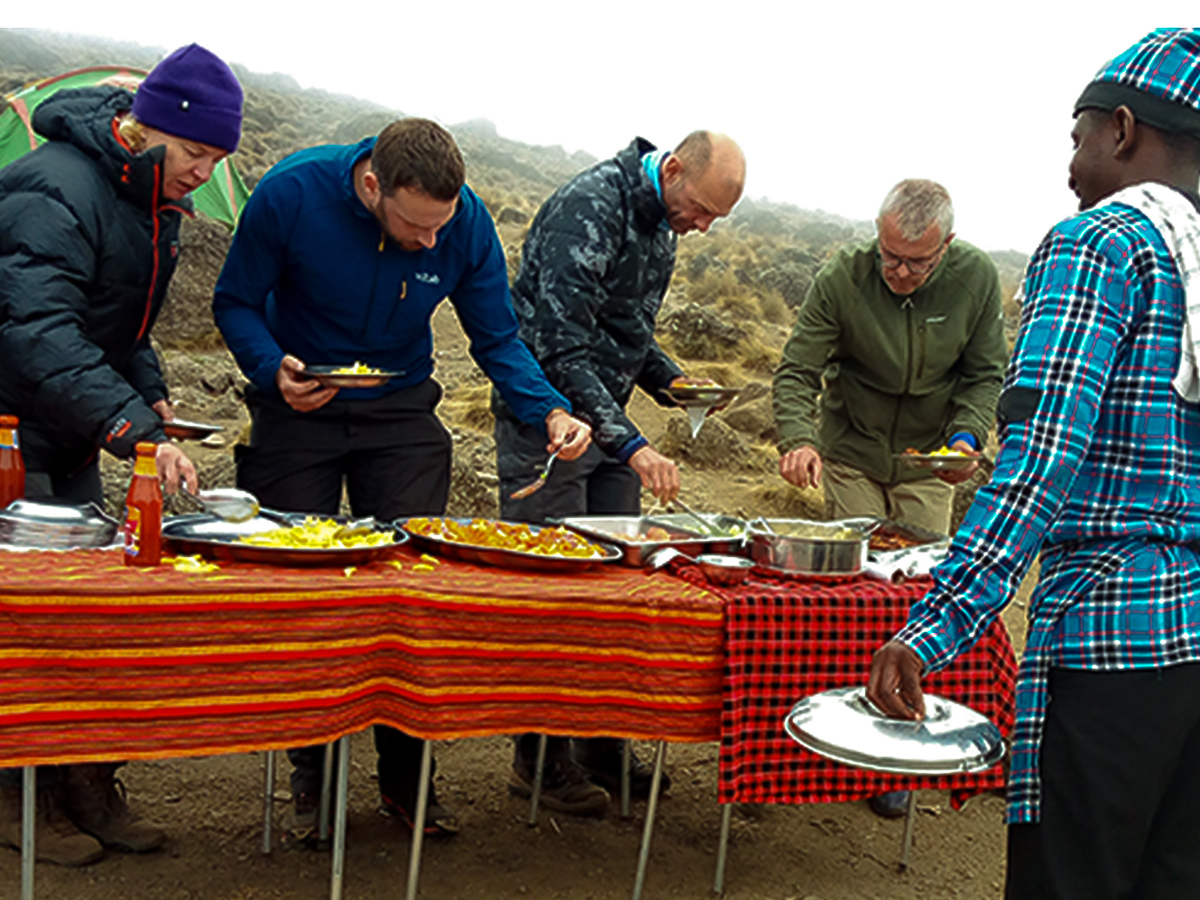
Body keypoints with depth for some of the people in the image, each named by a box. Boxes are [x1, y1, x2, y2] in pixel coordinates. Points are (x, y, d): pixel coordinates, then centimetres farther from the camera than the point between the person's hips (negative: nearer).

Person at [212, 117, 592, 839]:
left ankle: (406, 774, 15)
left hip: (402, 414, 1)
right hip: (298, 407, -1)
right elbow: (236, 302, -9)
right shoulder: (292, 193, -22)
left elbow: (498, 340, -7)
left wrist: (550, 412, -24)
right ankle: (312, 775, 20)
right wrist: (274, 371, -29)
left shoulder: (467, 222, -17)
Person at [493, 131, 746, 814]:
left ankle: (602, 745, 20)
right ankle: (539, 758, 11)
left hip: (607, 418, 9)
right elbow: (564, 350, -25)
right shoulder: (589, 209, -20)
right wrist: (632, 445, -30)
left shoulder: (661, 223, 9)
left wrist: (670, 380, 4)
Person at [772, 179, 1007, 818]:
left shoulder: (976, 278, -13)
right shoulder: (841, 279, -19)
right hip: (851, 455, -1)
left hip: (928, 461, 1)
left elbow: (985, 374, -3)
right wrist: (798, 439, -36)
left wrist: (967, 437, -21)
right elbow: (796, 371, -18)